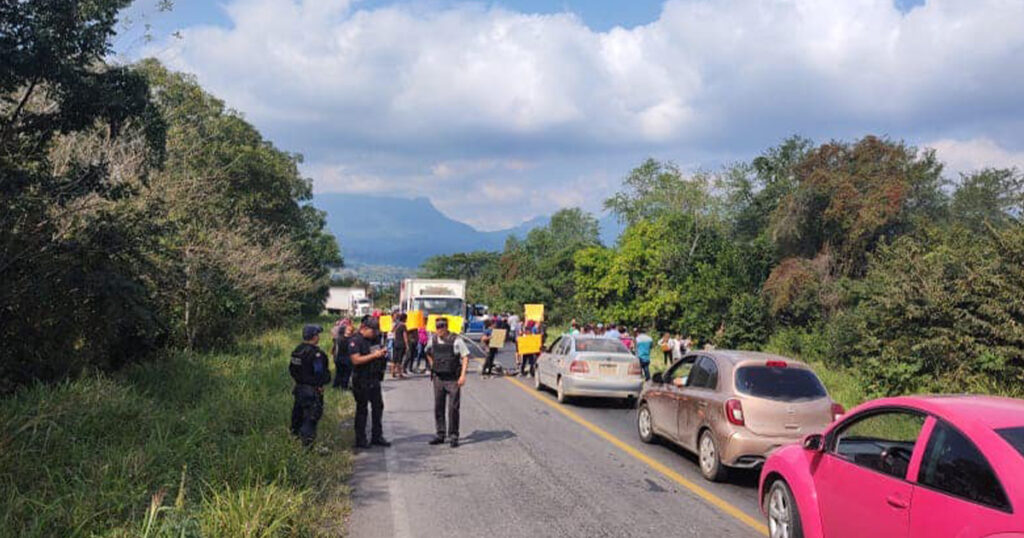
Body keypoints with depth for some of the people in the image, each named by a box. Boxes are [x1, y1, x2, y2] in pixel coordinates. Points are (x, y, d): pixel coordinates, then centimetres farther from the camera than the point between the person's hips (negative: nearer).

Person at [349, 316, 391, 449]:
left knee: (378, 407, 11)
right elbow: (356, 360, -23)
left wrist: (383, 353, 2)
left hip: (374, 380, 8)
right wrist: (374, 355, -24)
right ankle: (360, 440, 11)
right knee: (362, 409, 1)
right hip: (361, 381, -8)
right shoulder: (355, 341, -12)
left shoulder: (374, 340, 11)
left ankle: (377, 436, 22)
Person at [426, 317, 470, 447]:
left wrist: (463, 375, -15)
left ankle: (453, 436, 6)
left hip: (453, 379, -5)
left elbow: (465, 356, -8)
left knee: (453, 408, -3)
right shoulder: (432, 340, 5)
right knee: (438, 407, 7)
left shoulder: (456, 340, -9)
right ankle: (440, 434, 18)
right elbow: (428, 353, 25)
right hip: (438, 378, 5)